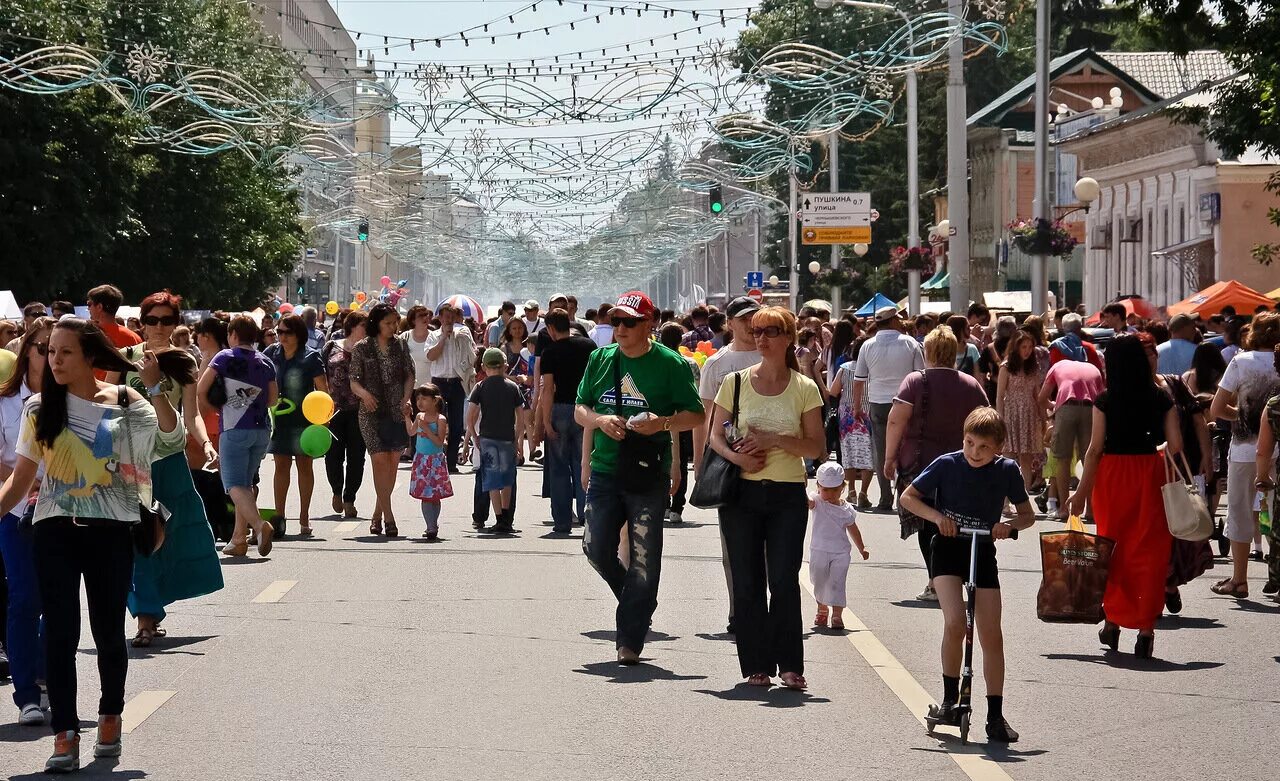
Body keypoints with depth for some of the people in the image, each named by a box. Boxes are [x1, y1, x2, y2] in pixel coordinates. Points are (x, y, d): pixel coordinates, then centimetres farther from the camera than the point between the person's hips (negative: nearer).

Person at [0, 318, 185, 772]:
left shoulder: (125, 404, 2)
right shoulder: (41, 408, 5)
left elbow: (171, 437, -12)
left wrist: (154, 387, -21)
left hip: (110, 531, -1)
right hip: (56, 530, 1)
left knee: (109, 632, 7)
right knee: (60, 634, -5)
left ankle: (111, 718, 29)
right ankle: (65, 735, -3)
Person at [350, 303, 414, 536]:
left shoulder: (400, 346, 8)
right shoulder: (362, 349, 2)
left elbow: (409, 375, 10)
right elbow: (353, 382, 2)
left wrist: (406, 399, -7)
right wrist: (364, 393, -19)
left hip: (397, 411, 3)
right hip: (372, 412, -3)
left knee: (392, 464, 3)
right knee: (380, 460, -12)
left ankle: (377, 514, 17)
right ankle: (388, 516, -11)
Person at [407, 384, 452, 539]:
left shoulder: (440, 419, -11)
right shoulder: (419, 416, 7)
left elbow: (440, 442, -18)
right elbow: (411, 432, 24)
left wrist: (426, 429, -22)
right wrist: (407, 416, 16)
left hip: (435, 461, -5)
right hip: (421, 460, 5)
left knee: (434, 496, 1)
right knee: (425, 496, 0)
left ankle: (432, 527, 11)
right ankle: (432, 527, 0)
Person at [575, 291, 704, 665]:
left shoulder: (669, 363, -2)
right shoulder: (600, 359, 10)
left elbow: (695, 415, -1)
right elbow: (579, 409, 14)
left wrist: (662, 423, -19)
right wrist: (599, 420, -8)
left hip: (648, 475, -4)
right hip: (605, 471, 4)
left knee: (643, 561, -3)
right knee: (596, 548, 0)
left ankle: (630, 641, 3)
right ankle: (636, 600, 28)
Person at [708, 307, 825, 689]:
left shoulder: (805, 388, 2)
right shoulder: (735, 382, 4)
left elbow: (817, 447, -1)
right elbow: (716, 436, 7)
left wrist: (772, 440, -14)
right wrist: (738, 457, -14)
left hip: (788, 495, -1)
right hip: (742, 493, 1)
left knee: (784, 581, -8)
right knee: (747, 583, 2)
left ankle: (789, 665, -1)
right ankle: (756, 665, 10)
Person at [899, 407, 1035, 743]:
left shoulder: (1007, 471, -6)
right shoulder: (946, 465, -11)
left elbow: (1028, 514, 5)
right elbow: (908, 497, -1)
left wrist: (1010, 525, -17)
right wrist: (936, 516, -18)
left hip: (983, 552, 2)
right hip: (948, 548, -2)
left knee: (992, 636, -2)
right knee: (955, 623, -21)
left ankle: (996, 715, 7)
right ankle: (949, 697, -1)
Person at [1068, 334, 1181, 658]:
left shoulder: (1105, 400, -7)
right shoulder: (1161, 399, -1)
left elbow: (1095, 449, -7)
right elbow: (1175, 445, -3)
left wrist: (1082, 491, -1)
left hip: (1113, 473, -1)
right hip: (1150, 473, 1)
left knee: (1114, 549, 14)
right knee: (1149, 550, 4)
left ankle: (1112, 623, 20)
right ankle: (1146, 628, -1)